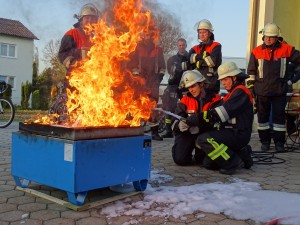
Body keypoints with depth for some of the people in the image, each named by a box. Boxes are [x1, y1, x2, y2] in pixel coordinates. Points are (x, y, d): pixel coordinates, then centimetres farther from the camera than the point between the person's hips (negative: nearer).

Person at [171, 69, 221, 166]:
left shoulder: (215, 99, -4)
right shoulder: (185, 100, 1)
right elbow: (175, 122, -5)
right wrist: (180, 125, -30)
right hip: (186, 134, 1)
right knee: (180, 159, -17)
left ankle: (199, 156, 18)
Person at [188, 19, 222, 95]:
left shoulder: (216, 46, 5)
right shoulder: (195, 49, 20)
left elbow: (214, 60, -12)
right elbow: (189, 59, 1)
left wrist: (199, 63, -1)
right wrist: (201, 56, -12)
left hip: (211, 84, -5)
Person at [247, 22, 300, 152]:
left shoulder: (286, 49, 0)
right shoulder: (256, 52, 3)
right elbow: (251, 72, 6)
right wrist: (250, 88, 3)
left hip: (279, 91, -1)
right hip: (261, 91, 1)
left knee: (279, 116, 2)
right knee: (263, 116, 9)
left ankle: (279, 143, 11)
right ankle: (265, 141, 21)